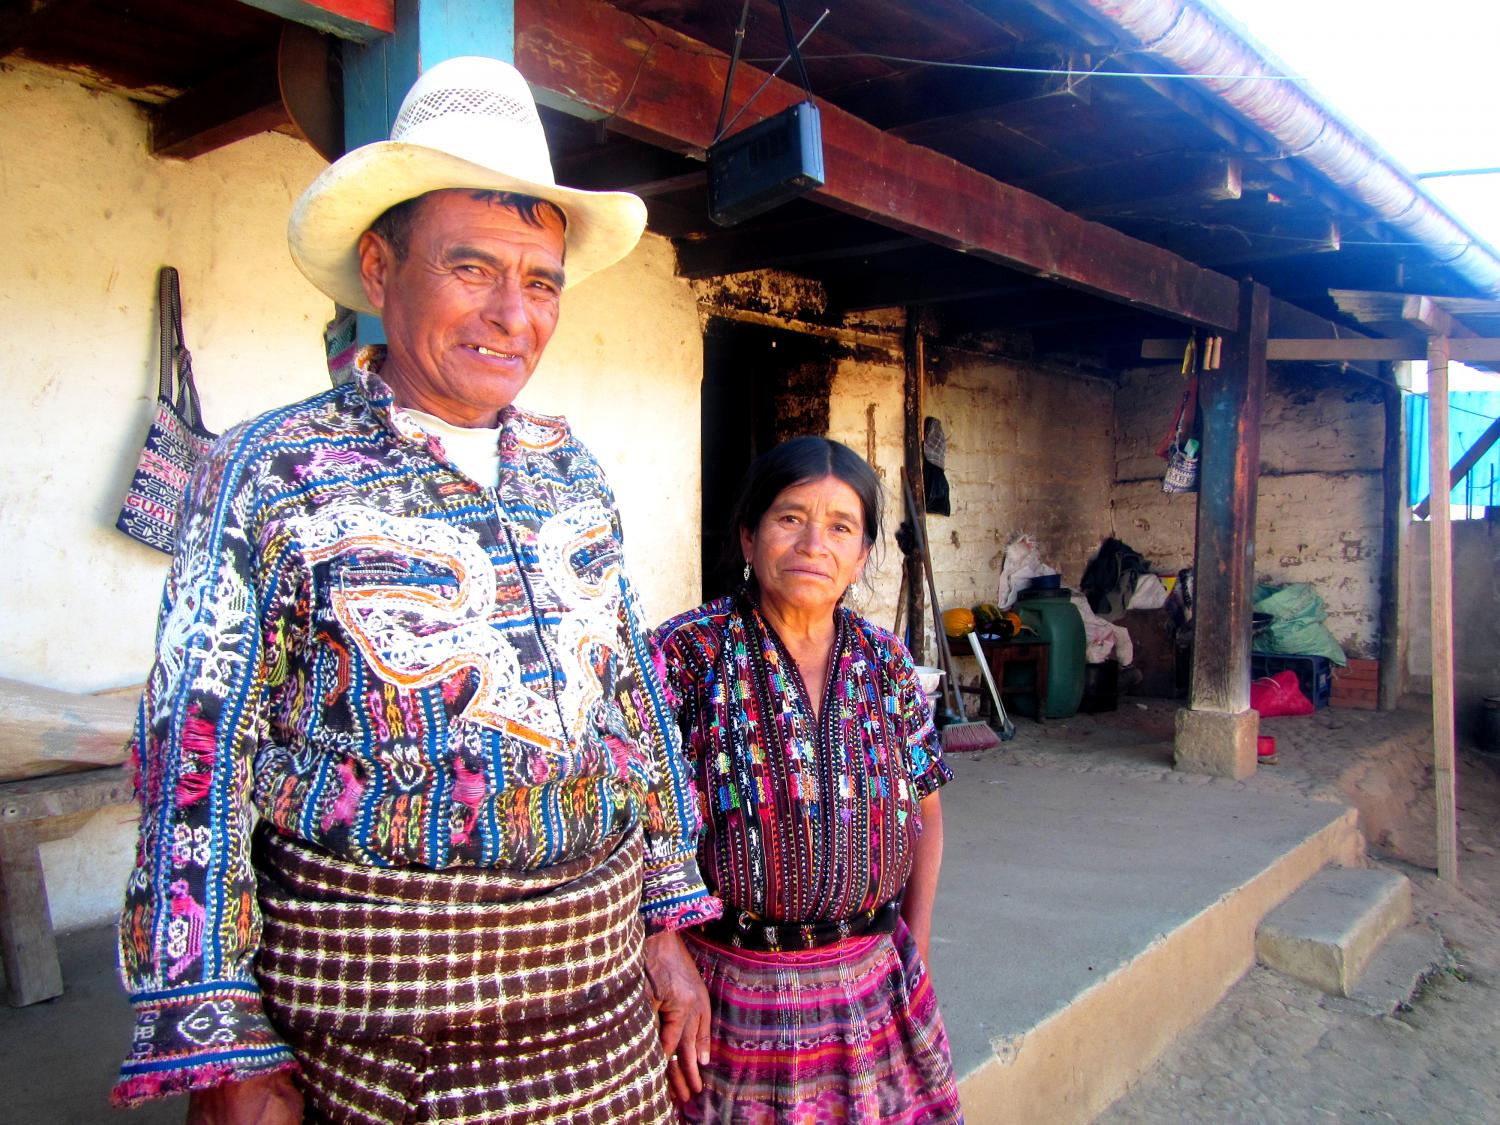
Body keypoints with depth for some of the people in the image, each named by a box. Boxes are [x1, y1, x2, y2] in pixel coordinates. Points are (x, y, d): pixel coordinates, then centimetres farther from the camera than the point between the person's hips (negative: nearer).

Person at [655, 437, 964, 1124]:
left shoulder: (886, 663, 2)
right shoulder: (690, 653, -12)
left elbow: (924, 811, 11)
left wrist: (914, 949, 8)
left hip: (872, 984, 4)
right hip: (730, 986, -4)